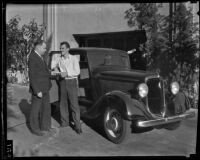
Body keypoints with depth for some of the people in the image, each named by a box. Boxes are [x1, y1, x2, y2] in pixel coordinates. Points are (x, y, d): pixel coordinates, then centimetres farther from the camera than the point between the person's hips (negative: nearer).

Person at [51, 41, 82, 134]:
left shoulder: (74, 59, -5)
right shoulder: (59, 59, 7)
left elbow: (77, 72, -13)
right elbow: (53, 64, 23)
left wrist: (66, 73, -23)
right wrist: (55, 68, 2)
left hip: (72, 82, -4)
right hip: (63, 82, 4)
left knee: (74, 104, -6)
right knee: (63, 103, 9)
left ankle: (77, 125, -2)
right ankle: (64, 122, 22)